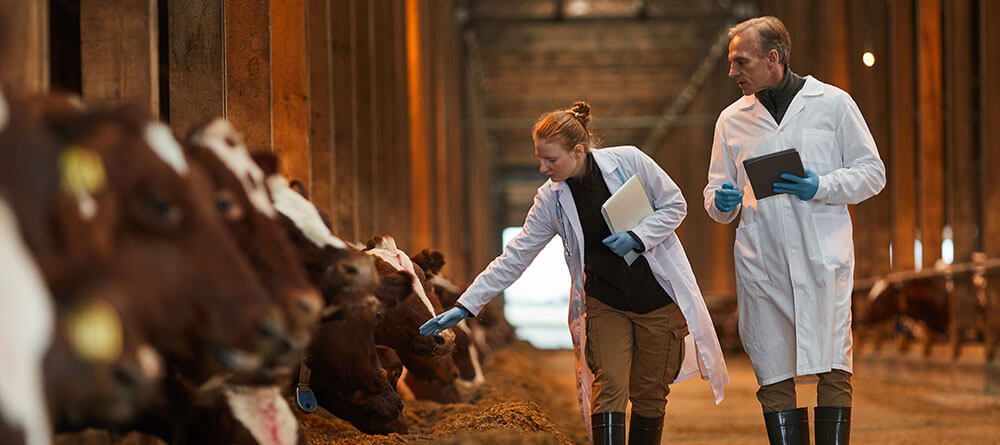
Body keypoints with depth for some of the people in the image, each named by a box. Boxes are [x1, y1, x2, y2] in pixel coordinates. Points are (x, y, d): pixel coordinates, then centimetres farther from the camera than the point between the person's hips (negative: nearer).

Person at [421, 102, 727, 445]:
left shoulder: (628, 161, -12)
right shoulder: (550, 199, -5)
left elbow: (675, 204, -2)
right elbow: (515, 258, -2)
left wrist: (637, 237, -18)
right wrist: (466, 306, -6)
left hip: (659, 298, -1)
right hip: (605, 305, 1)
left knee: (649, 395, 5)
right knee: (608, 388, -14)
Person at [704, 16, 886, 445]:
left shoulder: (833, 104, 6)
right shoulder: (732, 119, 15)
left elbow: (871, 172, 6)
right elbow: (715, 190, 20)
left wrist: (820, 187, -11)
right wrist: (723, 203, -4)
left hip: (823, 254, -3)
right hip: (760, 261, 3)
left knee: (833, 371, -9)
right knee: (774, 378, 2)